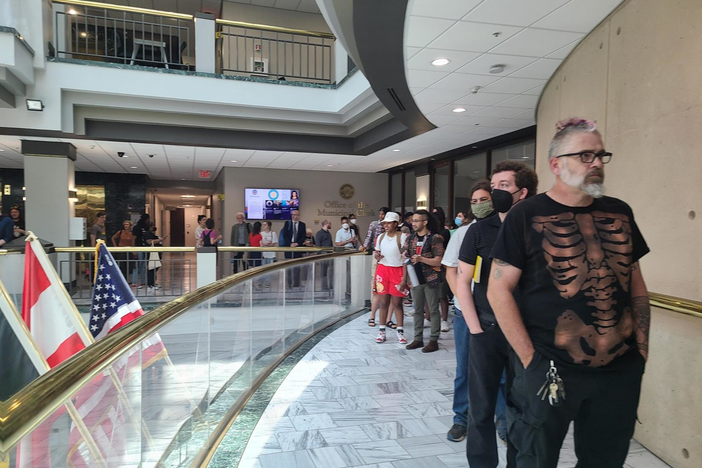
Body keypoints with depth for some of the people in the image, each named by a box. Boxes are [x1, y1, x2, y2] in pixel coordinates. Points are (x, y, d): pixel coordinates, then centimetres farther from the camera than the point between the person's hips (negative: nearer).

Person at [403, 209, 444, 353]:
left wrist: (421, 259, -26)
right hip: (415, 279, 6)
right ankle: (418, 339, 19)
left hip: (430, 280, -5)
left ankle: (434, 340, 9)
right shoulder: (411, 238, 9)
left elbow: (438, 261, -13)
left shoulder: (434, 238, -9)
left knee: (433, 310, 2)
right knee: (417, 310, 11)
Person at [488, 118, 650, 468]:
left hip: (620, 372, 5)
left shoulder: (620, 213, 7)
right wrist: (530, 359, -14)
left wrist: (641, 349, 7)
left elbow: (637, 286, 13)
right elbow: (498, 290, -10)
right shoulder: (527, 215, -8)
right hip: (549, 371, -4)